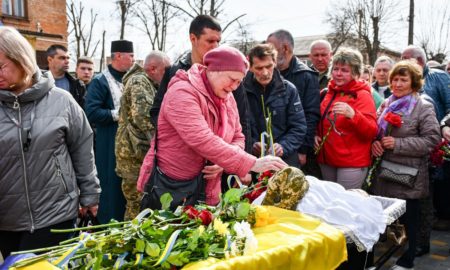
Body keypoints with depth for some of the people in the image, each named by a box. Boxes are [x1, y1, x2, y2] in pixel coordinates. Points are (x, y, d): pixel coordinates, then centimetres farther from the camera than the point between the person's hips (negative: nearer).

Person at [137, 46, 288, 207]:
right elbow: (203, 142, -32)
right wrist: (252, 163, -33)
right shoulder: (182, 93, -21)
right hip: (169, 189, -7)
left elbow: (237, 138, 9)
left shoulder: (227, 98, 4)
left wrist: (224, 162, -13)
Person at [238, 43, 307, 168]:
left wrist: (283, 146, -14)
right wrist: (250, 145, -17)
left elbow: (299, 127, 1)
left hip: (285, 159, 1)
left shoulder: (288, 89, 2)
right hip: (250, 160, -1)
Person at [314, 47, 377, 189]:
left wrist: (353, 114, -32)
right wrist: (316, 135, 3)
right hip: (326, 160, 6)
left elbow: (372, 132, -16)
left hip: (352, 163, -6)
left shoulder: (363, 95, -8)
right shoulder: (327, 93, 10)